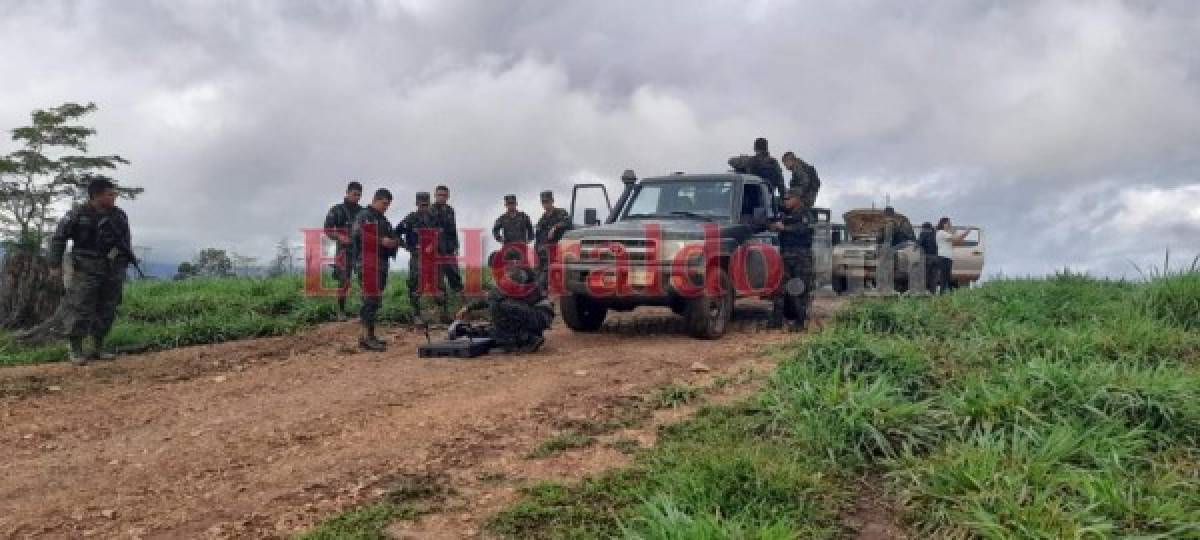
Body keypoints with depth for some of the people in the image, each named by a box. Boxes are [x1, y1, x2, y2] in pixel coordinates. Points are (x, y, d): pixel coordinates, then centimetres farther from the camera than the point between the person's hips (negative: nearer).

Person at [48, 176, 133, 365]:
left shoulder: (119, 216, 7)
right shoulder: (79, 214, -6)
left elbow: (126, 242, 19)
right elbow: (58, 238, 0)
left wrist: (126, 262, 15)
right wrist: (55, 265, -2)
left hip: (113, 270, 5)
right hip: (87, 269, -5)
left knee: (107, 310, 6)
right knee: (81, 308, -6)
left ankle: (98, 348, 16)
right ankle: (75, 348, 5)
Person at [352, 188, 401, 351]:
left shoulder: (383, 220, 25)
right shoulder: (364, 216, -5)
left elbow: (390, 236, 29)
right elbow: (357, 235, -20)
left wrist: (395, 241, 4)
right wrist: (381, 241, -21)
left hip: (381, 264, 10)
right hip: (368, 263, -10)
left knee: (375, 300, 10)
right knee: (371, 299, -13)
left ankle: (368, 336, 16)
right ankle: (367, 337, -12)